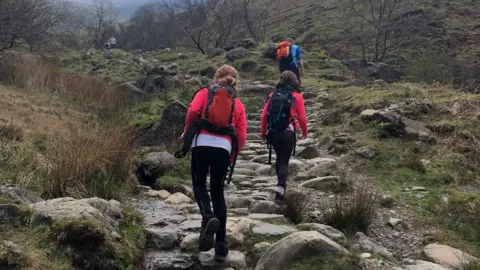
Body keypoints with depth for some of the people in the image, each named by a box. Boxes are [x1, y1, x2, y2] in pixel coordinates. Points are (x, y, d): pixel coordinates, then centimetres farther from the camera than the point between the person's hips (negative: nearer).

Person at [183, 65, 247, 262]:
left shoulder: (204, 93, 12)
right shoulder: (238, 104, 18)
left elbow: (193, 111, -8)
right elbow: (241, 137, 9)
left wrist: (187, 133, 8)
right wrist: (232, 156, 21)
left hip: (202, 143, -2)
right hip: (224, 147, 2)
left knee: (199, 184, 17)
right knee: (217, 191, 12)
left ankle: (208, 218, -15)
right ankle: (221, 245, 10)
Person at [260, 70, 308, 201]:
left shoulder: (272, 95, 7)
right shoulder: (296, 96, -3)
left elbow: (264, 116, 3)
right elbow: (302, 117, -3)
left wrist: (263, 133, 13)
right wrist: (305, 132, 13)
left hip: (273, 133, 4)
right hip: (287, 133, -4)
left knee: (279, 158, 23)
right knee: (284, 160, 0)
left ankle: (281, 183, 34)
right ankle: (280, 187, -17)